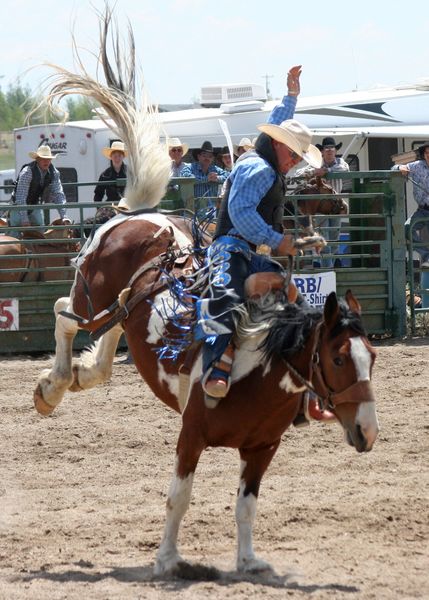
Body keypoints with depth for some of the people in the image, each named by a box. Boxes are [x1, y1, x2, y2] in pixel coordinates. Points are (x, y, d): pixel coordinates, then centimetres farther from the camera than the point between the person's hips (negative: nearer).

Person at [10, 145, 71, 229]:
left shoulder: (54, 172, -12)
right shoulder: (27, 171, -29)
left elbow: (59, 194, -11)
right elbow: (21, 196, -31)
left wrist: (63, 216, -22)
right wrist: (24, 220, -35)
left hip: (36, 205, 5)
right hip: (20, 206, -5)